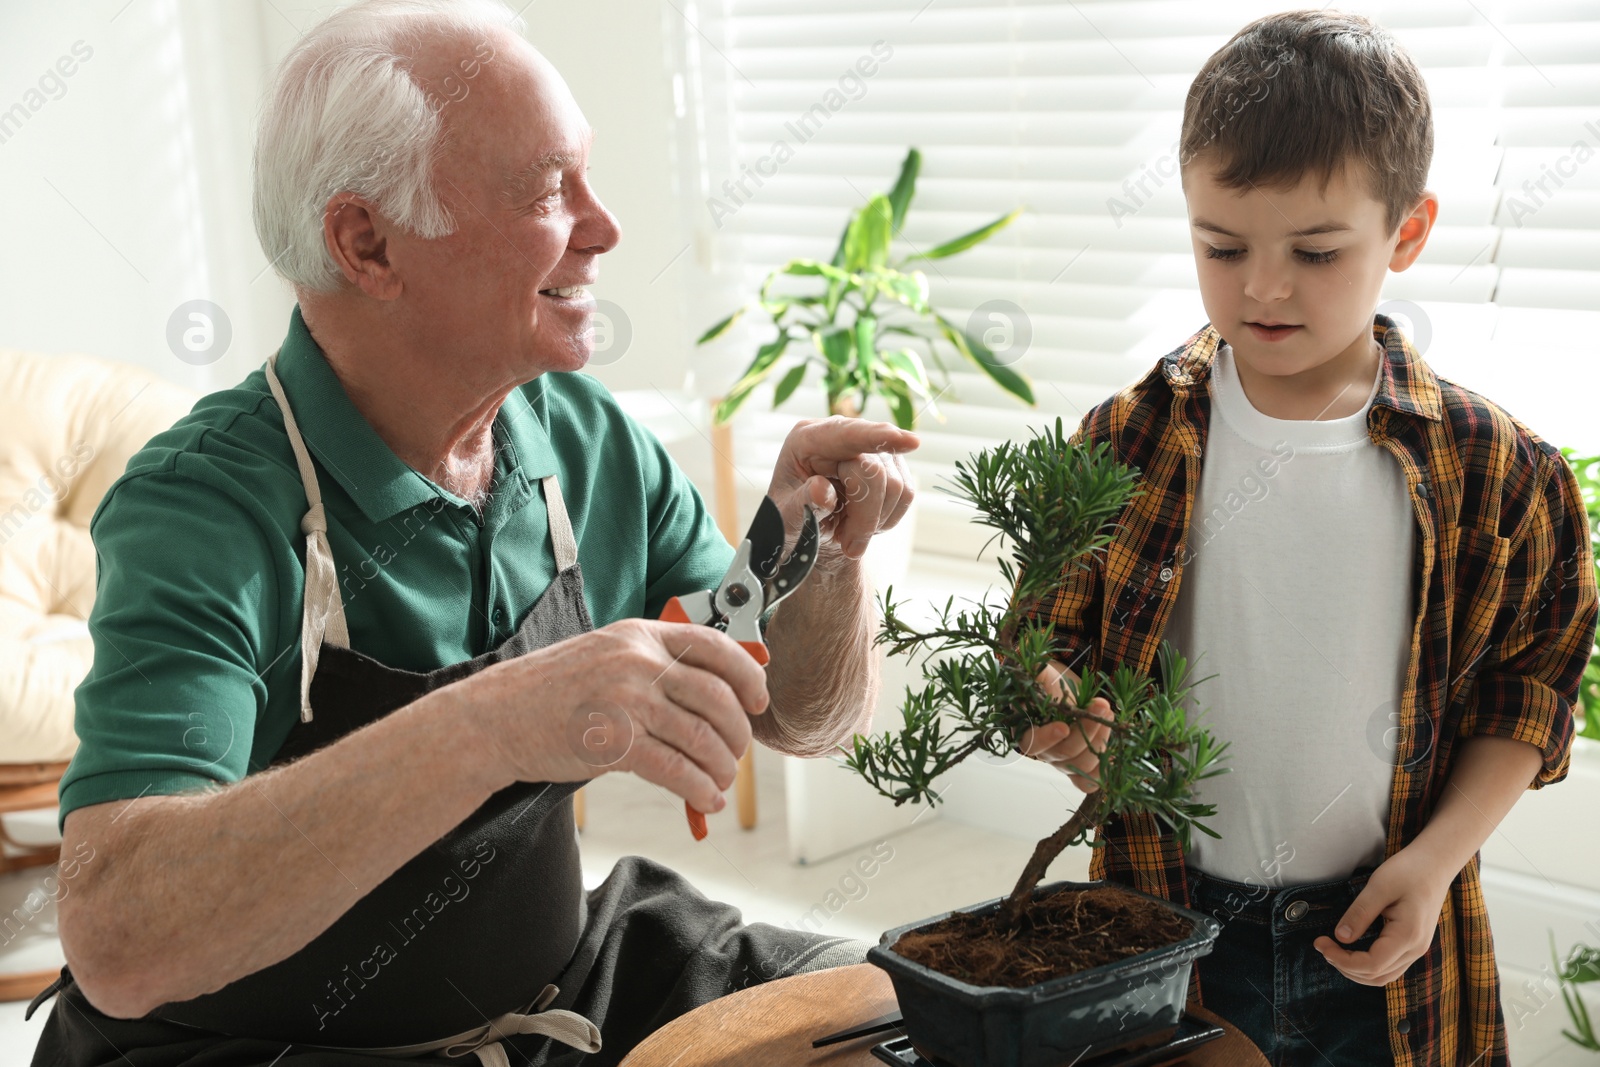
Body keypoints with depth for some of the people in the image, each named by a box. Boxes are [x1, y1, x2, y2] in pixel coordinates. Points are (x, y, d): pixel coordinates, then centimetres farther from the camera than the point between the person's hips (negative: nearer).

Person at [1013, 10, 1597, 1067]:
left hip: (1381, 942, 0)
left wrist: (1438, 856, -9)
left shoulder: (1492, 469, -6)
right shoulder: (1123, 446, -7)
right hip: (1166, 932, 0)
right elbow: (1057, 642, 1)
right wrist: (1060, 713, -21)